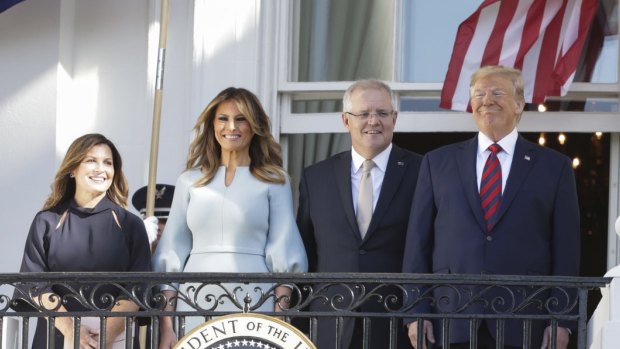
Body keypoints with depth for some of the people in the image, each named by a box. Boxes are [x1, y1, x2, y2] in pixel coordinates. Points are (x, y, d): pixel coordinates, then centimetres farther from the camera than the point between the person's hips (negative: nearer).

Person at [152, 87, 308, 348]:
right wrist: (166, 324, 1)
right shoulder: (190, 180, 11)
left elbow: (284, 253, 1)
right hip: (195, 305, 2)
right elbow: (172, 252, 9)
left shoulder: (274, 180, 6)